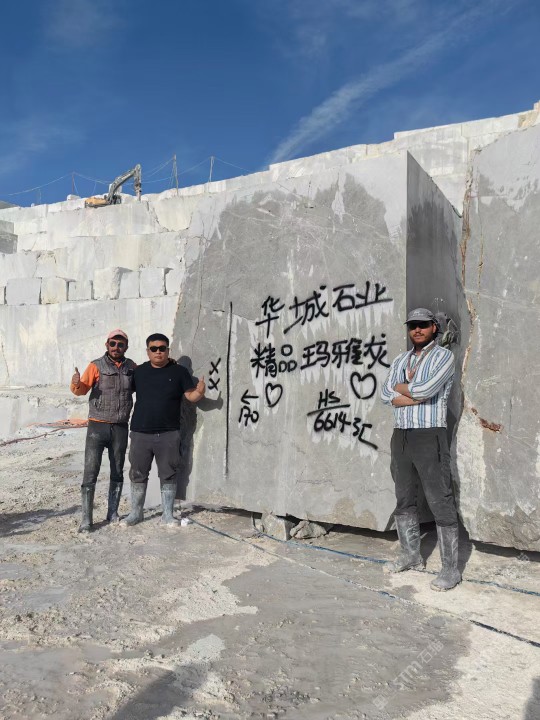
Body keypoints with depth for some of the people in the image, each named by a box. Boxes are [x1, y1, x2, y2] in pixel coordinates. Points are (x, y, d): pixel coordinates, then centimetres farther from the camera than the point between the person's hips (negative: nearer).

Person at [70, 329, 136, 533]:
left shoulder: (131, 367, 4)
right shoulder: (97, 366, -5)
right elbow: (82, 389, -11)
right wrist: (76, 384, -34)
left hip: (120, 428, 3)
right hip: (97, 426, -3)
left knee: (117, 472, 12)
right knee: (90, 473, -5)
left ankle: (113, 513, 25)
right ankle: (86, 519, 3)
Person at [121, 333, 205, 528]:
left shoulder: (178, 371, 1)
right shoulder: (139, 372, 6)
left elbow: (191, 396, -2)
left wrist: (200, 391, -22)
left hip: (168, 434, -1)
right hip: (140, 433, 2)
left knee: (168, 475, 7)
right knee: (138, 475, 10)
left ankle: (167, 514, 20)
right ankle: (135, 513, 25)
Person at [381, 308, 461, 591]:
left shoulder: (444, 357, -3)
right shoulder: (400, 360, 14)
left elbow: (425, 389, -20)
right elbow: (386, 395, -1)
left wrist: (401, 387, -2)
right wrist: (417, 395, -14)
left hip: (429, 437, -6)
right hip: (400, 437, 6)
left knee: (441, 503, -4)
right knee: (404, 500, 13)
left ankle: (450, 568, 4)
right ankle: (411, 554, 28)